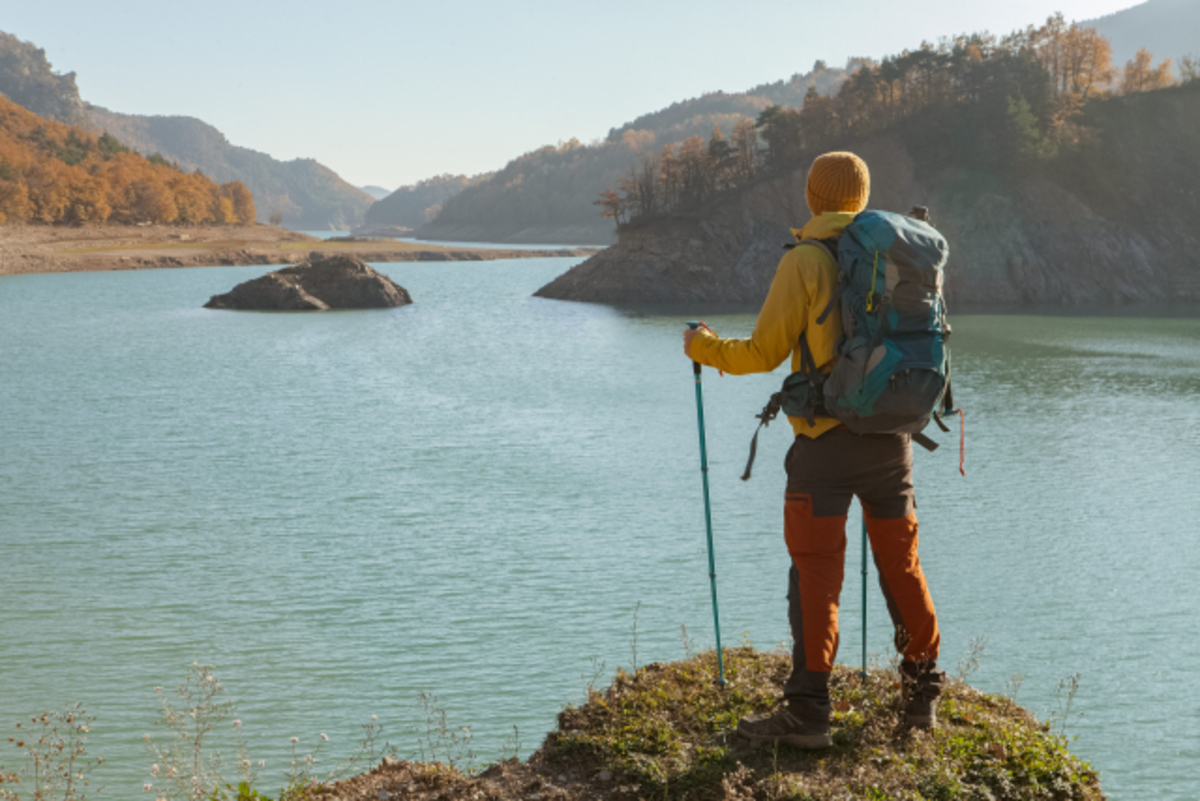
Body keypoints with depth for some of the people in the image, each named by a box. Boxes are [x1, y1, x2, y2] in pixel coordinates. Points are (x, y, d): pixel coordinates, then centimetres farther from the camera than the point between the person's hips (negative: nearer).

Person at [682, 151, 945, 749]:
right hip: (892, 435, 5)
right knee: (901, 566, 15)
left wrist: (703, 348, 11)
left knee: (816, 574, -2)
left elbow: (764, 353, -7)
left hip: (826, 437, -5)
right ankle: (922, 695, 24)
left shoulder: (804, 261, -8)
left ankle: (807, 712, -3)